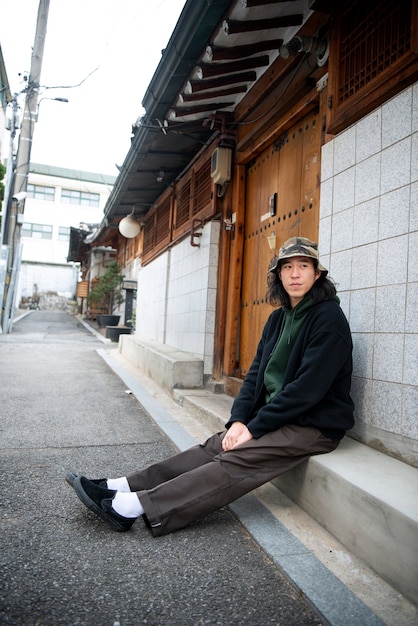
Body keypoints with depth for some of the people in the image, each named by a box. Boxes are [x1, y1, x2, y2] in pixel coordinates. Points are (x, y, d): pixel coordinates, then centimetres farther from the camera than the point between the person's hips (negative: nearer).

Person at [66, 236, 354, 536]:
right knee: (214, 447, -8)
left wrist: (254, 429, -18)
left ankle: (133, 506, -25)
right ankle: (118, 488, -11)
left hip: (315, 424, -7)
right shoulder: (278, 317, 11)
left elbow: (307, 388, -21)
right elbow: (256, 373, 7)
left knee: (235, 461, -22)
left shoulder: (329, 318, -14)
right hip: (276, 416, 7)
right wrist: (238, 420, -7)